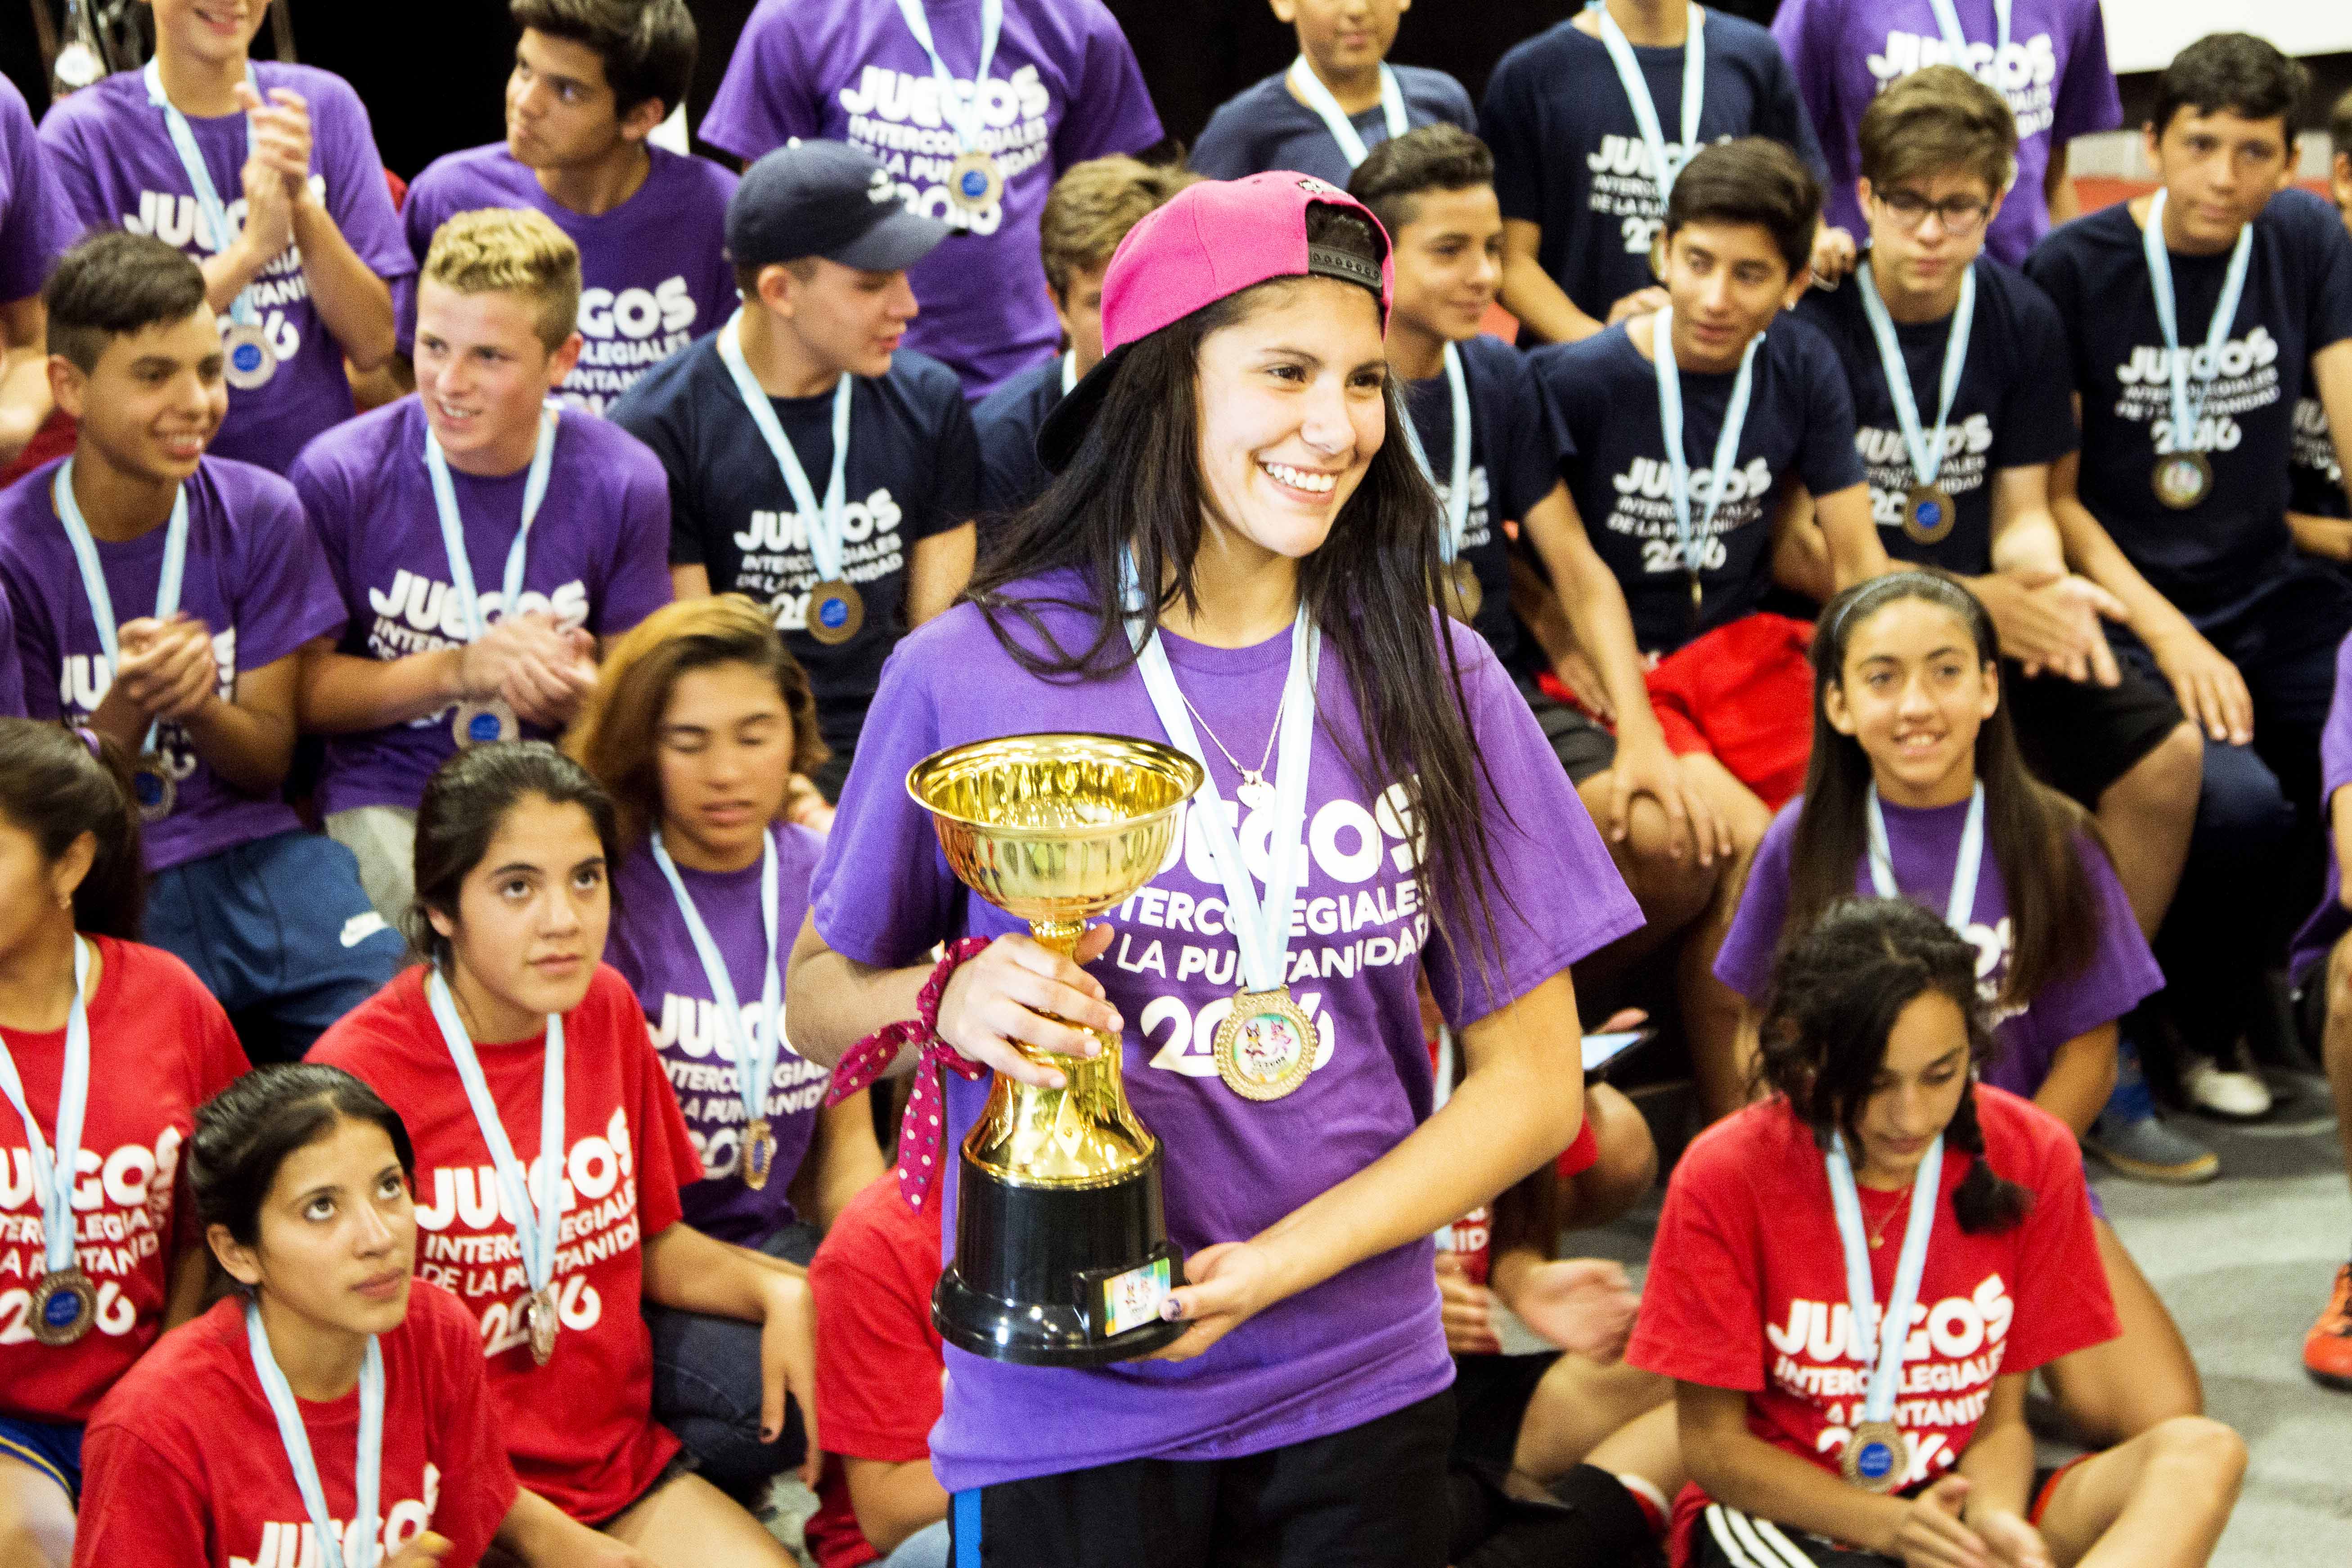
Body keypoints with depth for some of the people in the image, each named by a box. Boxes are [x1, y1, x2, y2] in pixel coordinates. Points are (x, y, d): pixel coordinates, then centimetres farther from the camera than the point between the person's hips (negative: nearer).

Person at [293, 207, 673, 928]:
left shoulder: (624, 484, -1)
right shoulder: (339, 475, -6)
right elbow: (304, 691, -2)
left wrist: (580, 695, -17)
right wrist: (456, 672, -17)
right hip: (390, 799, -2)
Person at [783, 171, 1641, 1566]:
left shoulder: (1433, 683, 1)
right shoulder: (973, 676, -6)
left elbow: (1536, 1081, 1)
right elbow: (818, 994, 5)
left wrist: (1274, 1265, -12)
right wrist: (948, 1003, -18)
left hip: (1361, 1401, 2)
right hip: (1069, 1415, -2)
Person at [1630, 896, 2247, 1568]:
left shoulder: (2031, 1155, -4)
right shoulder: (1727, 1176, -11)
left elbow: (2001, 1419, 2)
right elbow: (1713, 1445, -6)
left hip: (1957, 1502, 3)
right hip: (1784, 1511, -3)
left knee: (2203, 1454, -24)